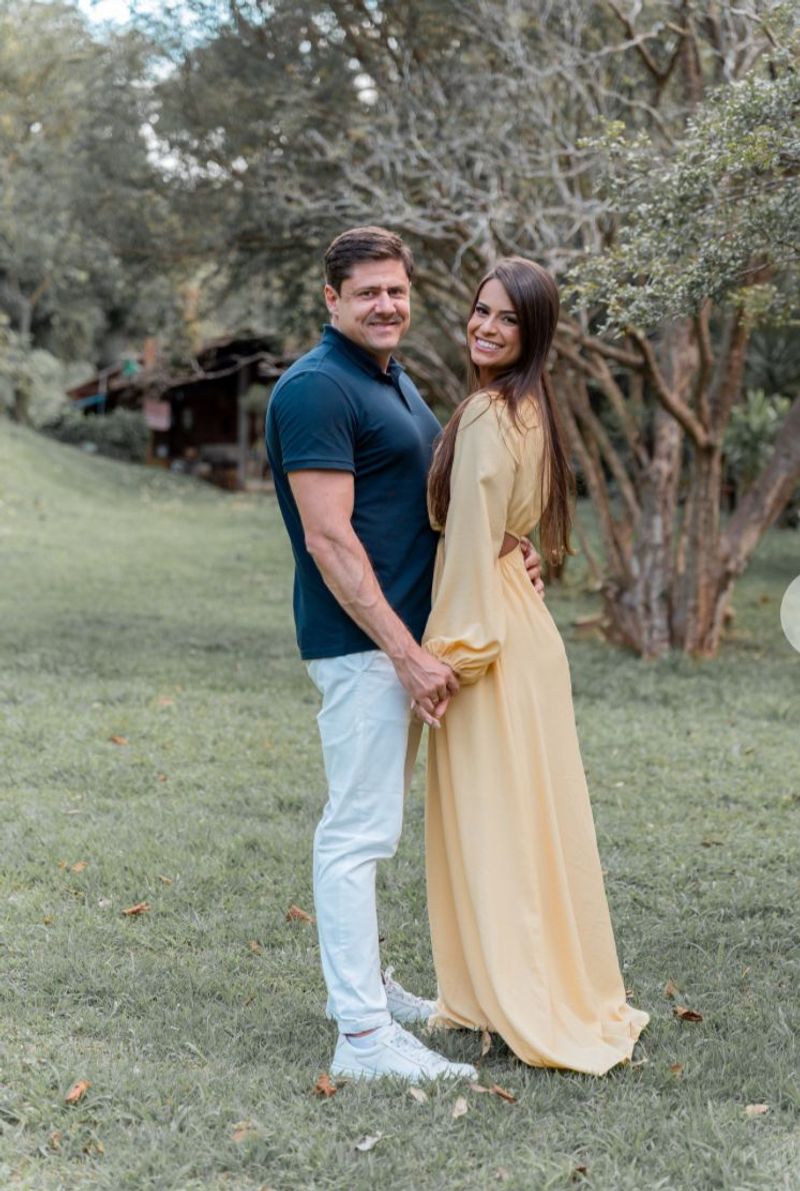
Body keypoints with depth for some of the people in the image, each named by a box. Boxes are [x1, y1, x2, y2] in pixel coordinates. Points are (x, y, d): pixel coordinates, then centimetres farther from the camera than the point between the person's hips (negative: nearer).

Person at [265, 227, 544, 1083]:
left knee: (369, 822, 17)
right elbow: (329, 540, -21)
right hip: (361, 641, -10)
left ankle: (362, 982, 29)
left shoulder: (395, 382, 16)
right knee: (358, 829, -8)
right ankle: (363, 1036, -4)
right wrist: (406, 653, -23)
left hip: (401, 636, 10)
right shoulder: (316, 389, -15)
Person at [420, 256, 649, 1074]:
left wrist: (450, 653, -16)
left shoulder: (488, 417, -17)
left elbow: (472, 545, -20)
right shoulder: (526, 407, 13)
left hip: (490, 634, -10)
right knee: (523, 818, 16)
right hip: (517, 620, 10)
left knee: (496, 822, -1)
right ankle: (564, 998, 26)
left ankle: (536, 1012, 9)